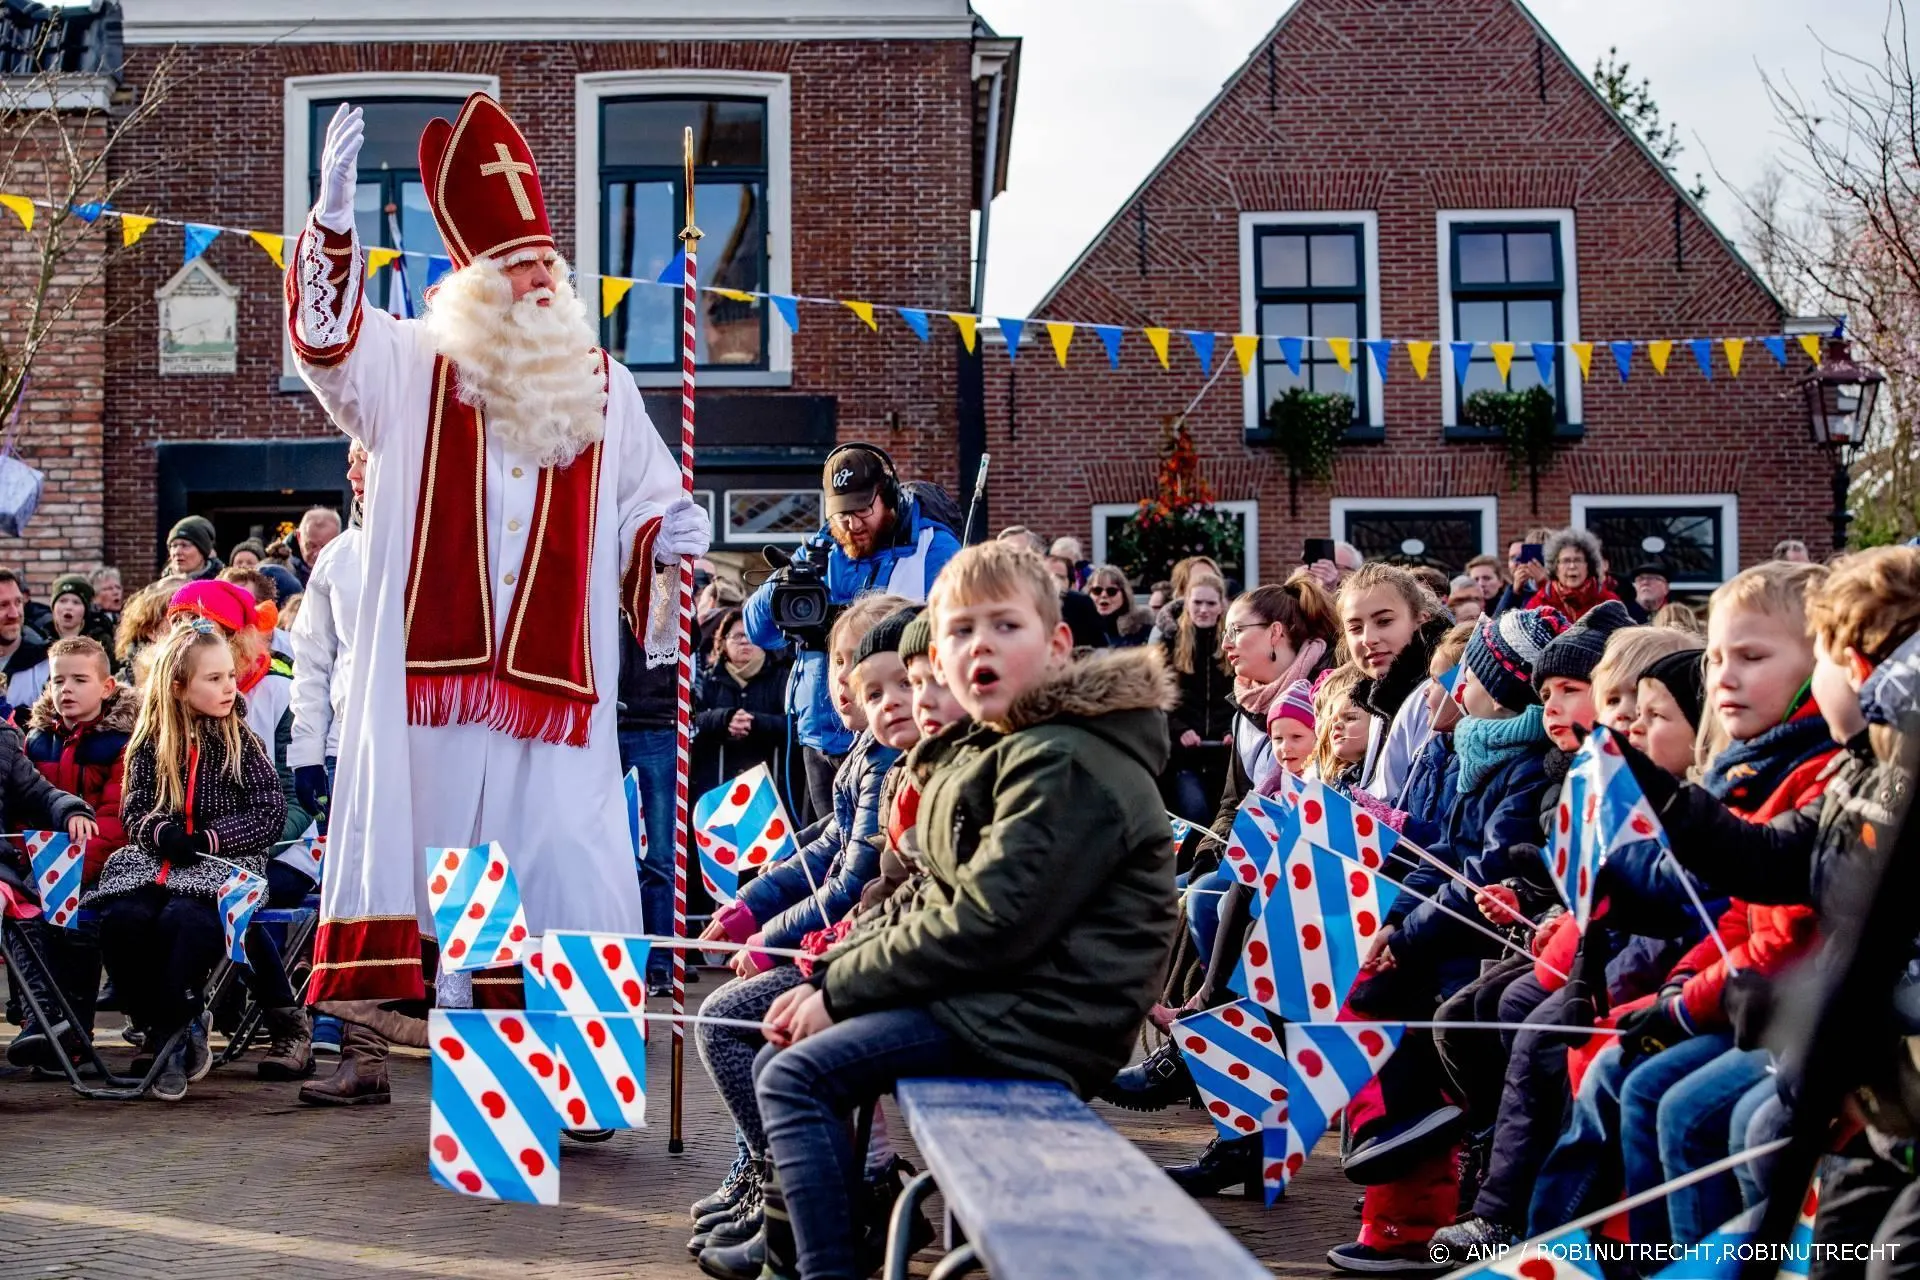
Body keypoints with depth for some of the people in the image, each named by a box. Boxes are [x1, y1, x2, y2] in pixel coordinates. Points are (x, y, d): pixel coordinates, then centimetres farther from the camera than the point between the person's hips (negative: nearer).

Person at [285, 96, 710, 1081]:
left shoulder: (602, 387, 15)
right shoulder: (410, 366, 9)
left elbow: (644, 502, 20)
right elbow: (327, 336, -9)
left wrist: (669, 538, -4)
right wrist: (335, 213, -24)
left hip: (553, 677, 2)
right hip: (427, 667, -1)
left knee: (559, 860, -1)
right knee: (412, 834, -3)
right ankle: (368, 1029, 2)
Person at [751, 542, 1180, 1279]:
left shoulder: (1064, 764, -16)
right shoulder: (989, 754, 17)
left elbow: (990, 927, -23)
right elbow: (937, 907, 17)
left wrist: (841, 989, -14)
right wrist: (830, 980, 2)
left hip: (1039, 1017, -10)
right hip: (990, 995, 10)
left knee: (796, 1077, -16)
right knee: (782, 1063, 10)